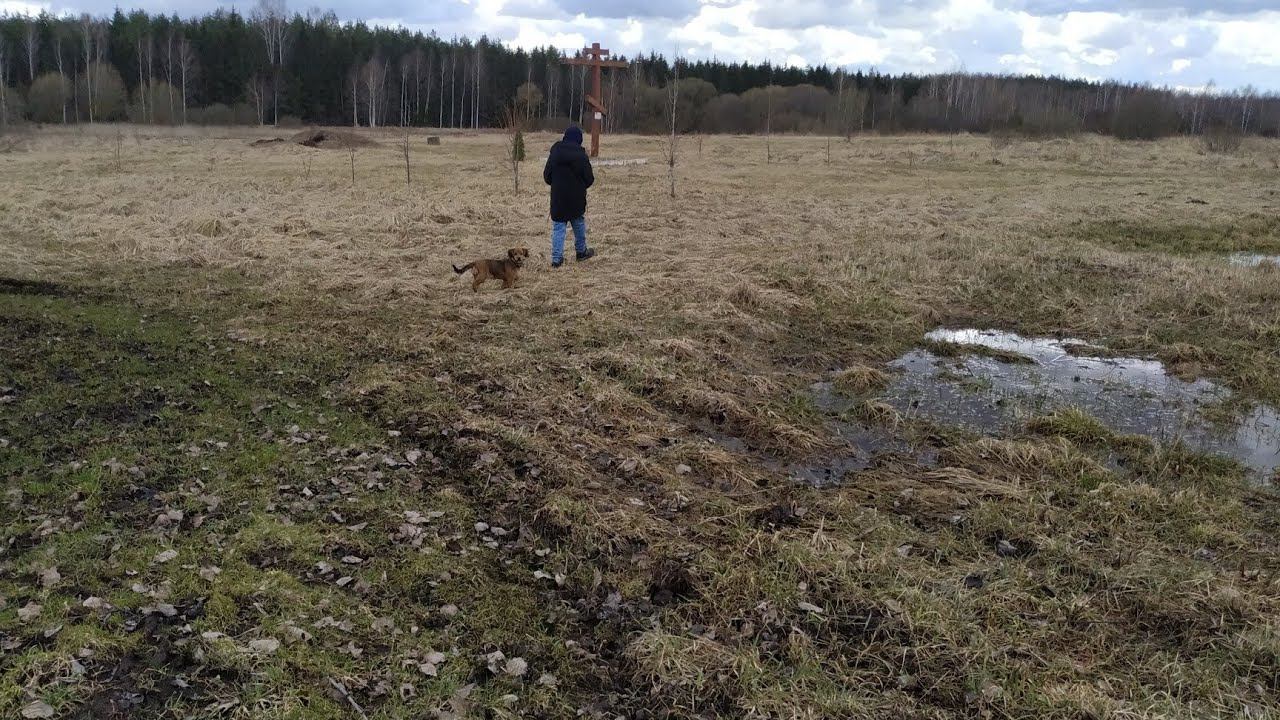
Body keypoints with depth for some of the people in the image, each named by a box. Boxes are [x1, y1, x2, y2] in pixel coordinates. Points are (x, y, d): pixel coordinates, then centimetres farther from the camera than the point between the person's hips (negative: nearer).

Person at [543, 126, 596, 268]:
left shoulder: (554, 154, -2)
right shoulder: (581, 155, -10)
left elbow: (546, 177, 3)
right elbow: (589, 179, -7)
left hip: (558, 198, 1)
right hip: (577, 198, -1)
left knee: (558, 228, 4)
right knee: (579, 224, 19)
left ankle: (556, 258, -3)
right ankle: (581, 251, 32)